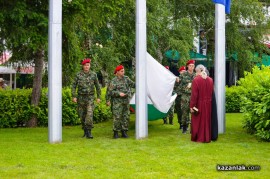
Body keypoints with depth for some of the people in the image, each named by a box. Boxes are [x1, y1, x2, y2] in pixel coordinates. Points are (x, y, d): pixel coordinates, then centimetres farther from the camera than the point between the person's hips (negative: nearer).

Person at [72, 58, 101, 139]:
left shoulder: (93, 74, -2)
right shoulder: (78, 75, -3)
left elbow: (97, 86, 6)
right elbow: (74, 86, -1)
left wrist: (99, 97, 4)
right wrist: (74, 96, -11)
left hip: (90, 98, -1)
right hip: (81, 97, 1)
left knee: (89, 114, -17)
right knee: (82, 115, 7)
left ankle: (89, 132, -14)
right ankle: (85, 131, 25)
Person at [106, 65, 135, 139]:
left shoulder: (126, 78, 9)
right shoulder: (113, 81, -9)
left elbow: (133, 84, 16)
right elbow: (110, 91, -11)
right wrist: (119, 93, -18)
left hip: (126, 102, 6)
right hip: (117, 102, -6)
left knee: (126, 117, 7)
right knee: (117, 117, -7)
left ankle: (124, 132, 16)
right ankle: (116, 133, 4)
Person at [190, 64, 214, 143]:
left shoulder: (196, 80, -15)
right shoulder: (210, 80, 1)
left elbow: (194, 94, -16)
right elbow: (212, 92, 7)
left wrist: (192, 106, -13)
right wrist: (208, 99, 15)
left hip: (199, 104, -5)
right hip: (208, 104, 5)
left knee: (198, 121, 8)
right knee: (207, 121, 14)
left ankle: (198, 138, 13)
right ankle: (207, 138, 19)